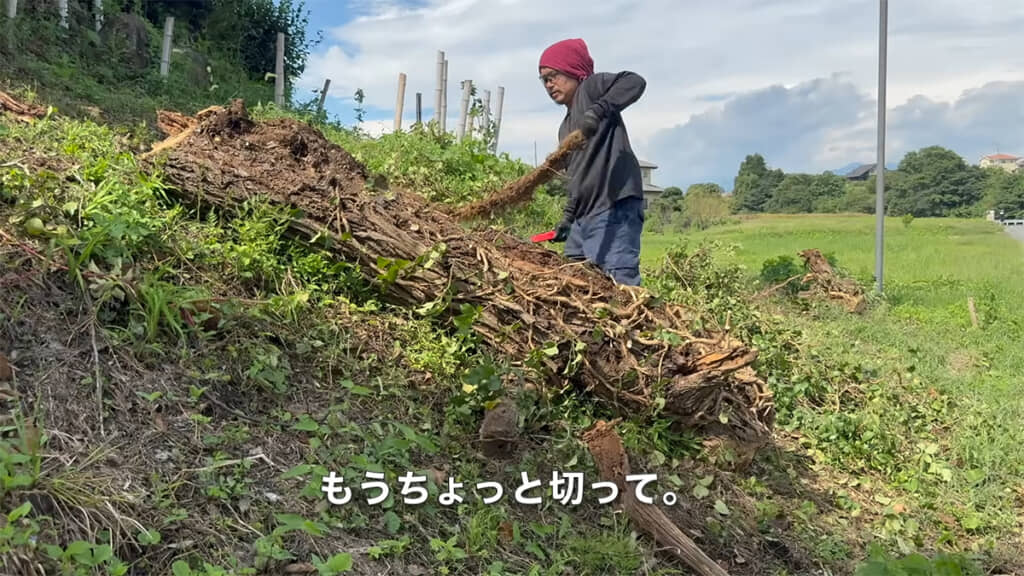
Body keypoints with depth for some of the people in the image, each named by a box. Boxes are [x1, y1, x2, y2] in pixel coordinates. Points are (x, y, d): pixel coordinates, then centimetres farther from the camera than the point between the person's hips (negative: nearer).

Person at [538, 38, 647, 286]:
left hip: (614, 206, -10)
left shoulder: (591, 87, 3)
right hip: (583, 217, 10)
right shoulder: (565, 128, 26)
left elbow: (634, 82, -15)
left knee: (620, 283, -19)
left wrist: (599, 110, -28)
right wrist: (567, 217, 23)